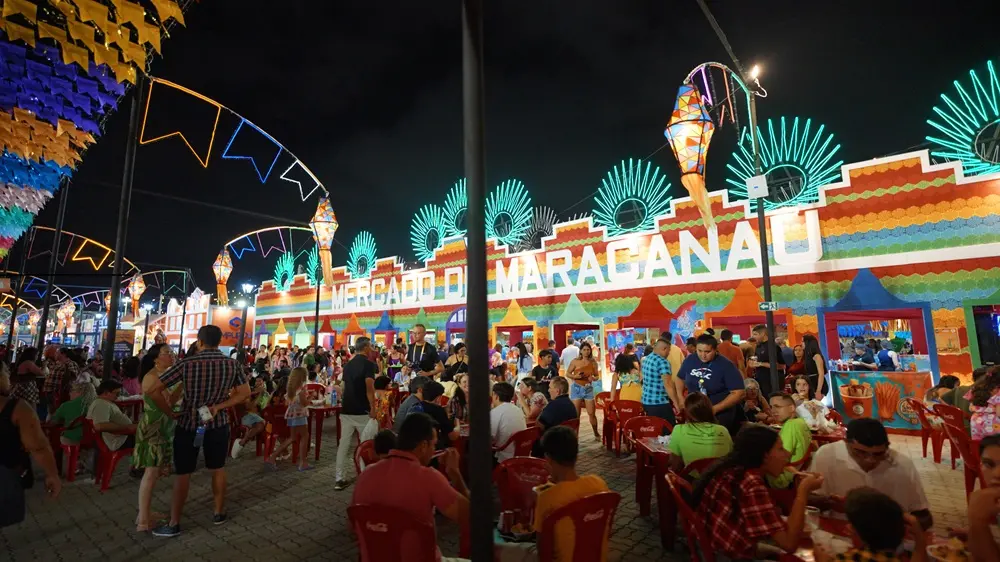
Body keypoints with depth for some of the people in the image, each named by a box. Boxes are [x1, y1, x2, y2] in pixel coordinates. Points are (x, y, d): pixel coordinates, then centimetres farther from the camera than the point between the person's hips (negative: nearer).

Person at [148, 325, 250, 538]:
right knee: (218, 469, 17)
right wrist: (218, 407, -9)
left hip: (188, 425, -2)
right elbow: (245, 392, -6)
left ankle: (174, 523, 17)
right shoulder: (232, 364, -6)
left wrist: (169, 411, -5)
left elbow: (154, 390, -15)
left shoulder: (186, 364, -13)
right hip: (218, 424, 2)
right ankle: (218, 512, 28)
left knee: (183, 473, 9)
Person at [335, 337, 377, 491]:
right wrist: (373, 409, -13)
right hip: (362, 411, -6)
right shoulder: (368, 364, -11)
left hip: (346, 410, 6)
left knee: (343, 445, 7)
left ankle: (340, 479, 11)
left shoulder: (347, 365, 11)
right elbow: (369, 389, -18)